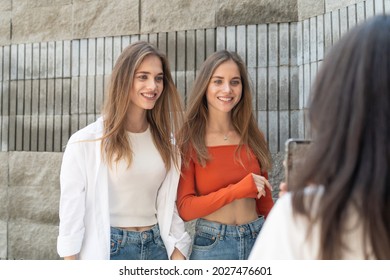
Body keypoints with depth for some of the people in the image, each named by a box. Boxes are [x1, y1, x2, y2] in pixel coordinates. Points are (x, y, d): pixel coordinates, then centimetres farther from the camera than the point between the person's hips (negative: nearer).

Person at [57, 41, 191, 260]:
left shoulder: (164, 139, 4)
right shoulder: (87, 142, -11)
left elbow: (168, 203, 5)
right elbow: (72, 208, -8)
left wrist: (178, 253, 0)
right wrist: (71, 259, -9)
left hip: (157, 246, 4)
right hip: (107, 249, -4)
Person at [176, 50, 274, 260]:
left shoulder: (253, 137, 3)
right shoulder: (190, 140, -8)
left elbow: (265, 201, 9)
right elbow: (185, 209, -12)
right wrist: (238, 189, -19)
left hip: (258, 239, 3)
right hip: (211, 244, -3)